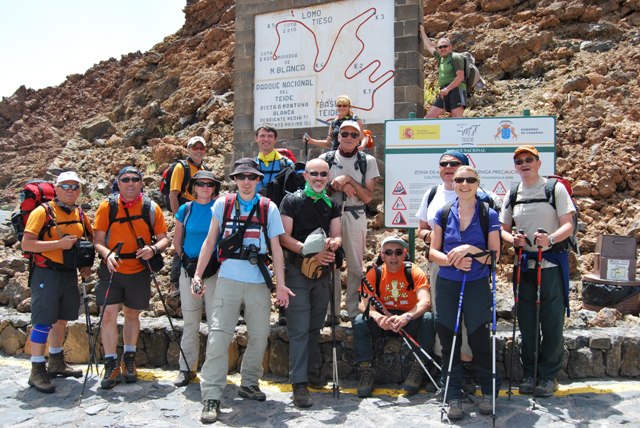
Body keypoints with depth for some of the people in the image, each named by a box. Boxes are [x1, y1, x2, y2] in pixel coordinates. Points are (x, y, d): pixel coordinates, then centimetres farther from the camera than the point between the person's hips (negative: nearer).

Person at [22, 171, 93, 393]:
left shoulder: (80, 214, 9)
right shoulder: (43, 211, -10)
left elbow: (91, 239, 23)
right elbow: (26, 244, -17)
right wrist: (59, 243, -24)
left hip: (70, 274, 7)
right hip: (46, 274, -7)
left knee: (62, 319, 16)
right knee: (43, 322, -5)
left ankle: (56, 362, 30)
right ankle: (37, 371, 4)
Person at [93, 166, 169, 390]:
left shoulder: (152, 208, 0)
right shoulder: (107, 206, -1)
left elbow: (163, 238, 2)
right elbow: (98, 239, -3)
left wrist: (153, 249, -20)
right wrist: (107, 254, -23)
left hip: (139, 271, 1)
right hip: (111, 270, -1)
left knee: (132, 315, 13)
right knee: (109, 314, -7)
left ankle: (129, 360, 30)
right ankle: (111, 365, 5)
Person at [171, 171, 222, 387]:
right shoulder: (185, 210, 5)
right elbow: (177, 241, 15)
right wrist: (185, 260, 11)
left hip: (214, 270, -3)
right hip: (189, 270, 3)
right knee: (190, 321, 10)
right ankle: (187, 368, 19)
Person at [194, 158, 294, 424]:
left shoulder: (268, 208, 6)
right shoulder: (222, 205, 6)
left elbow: (276, 247, 5)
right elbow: (210, 241, 9)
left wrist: (281, 284, -1)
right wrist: (198, 274, 2)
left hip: (259, 281, 2)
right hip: (228, 279, -1)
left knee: (259, 335, 9)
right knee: (219, 335, -8)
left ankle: (249, 383, 29)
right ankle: (211, 397, -4)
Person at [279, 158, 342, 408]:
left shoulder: (331, 204, 11)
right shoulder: (291, 201, -3)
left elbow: (337, 236, 7)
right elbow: (284, 237, -10)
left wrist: (333, 244, -17)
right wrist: (311, 252, -22)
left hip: (323, 271, 5)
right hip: (297, 270, -5)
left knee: (315, 326, 14)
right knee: (299, 328, -8)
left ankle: (309, 370, 28)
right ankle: (299, 382, -4)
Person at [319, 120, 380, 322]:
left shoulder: (368, 161, 4)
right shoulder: (326, 158, 7)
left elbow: (368, 197, -2)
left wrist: (348, 179, -13)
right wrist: (339, 185, -11)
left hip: (355, 216, -1)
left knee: (355, 264, 2)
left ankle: (355, 311, 10)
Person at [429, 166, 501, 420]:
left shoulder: (488, 215, -2)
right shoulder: (443, 213, 4)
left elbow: (495, 256, -4)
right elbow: (433, 252, 3)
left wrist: (471, 249, -20)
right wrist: (453, 260, -16)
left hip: (477, 286, -2)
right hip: (447, 286, 2)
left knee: (479, 340, 2)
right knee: (449, 342, 5)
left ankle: (489, 392, 23)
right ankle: (453, 397, 17)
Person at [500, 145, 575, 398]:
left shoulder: (555, 189, -2)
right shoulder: (512, 195, 10)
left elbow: (568, 226, -7)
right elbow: (504, 229, 12)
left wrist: (550, 239, -26)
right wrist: (513, 239, -11)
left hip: (552, 264, -4)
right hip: (524, 264, 4)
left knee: (552, 322, 0)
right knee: (526, 322, 9)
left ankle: (549, 375, 13)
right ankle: (530, 373, 22)